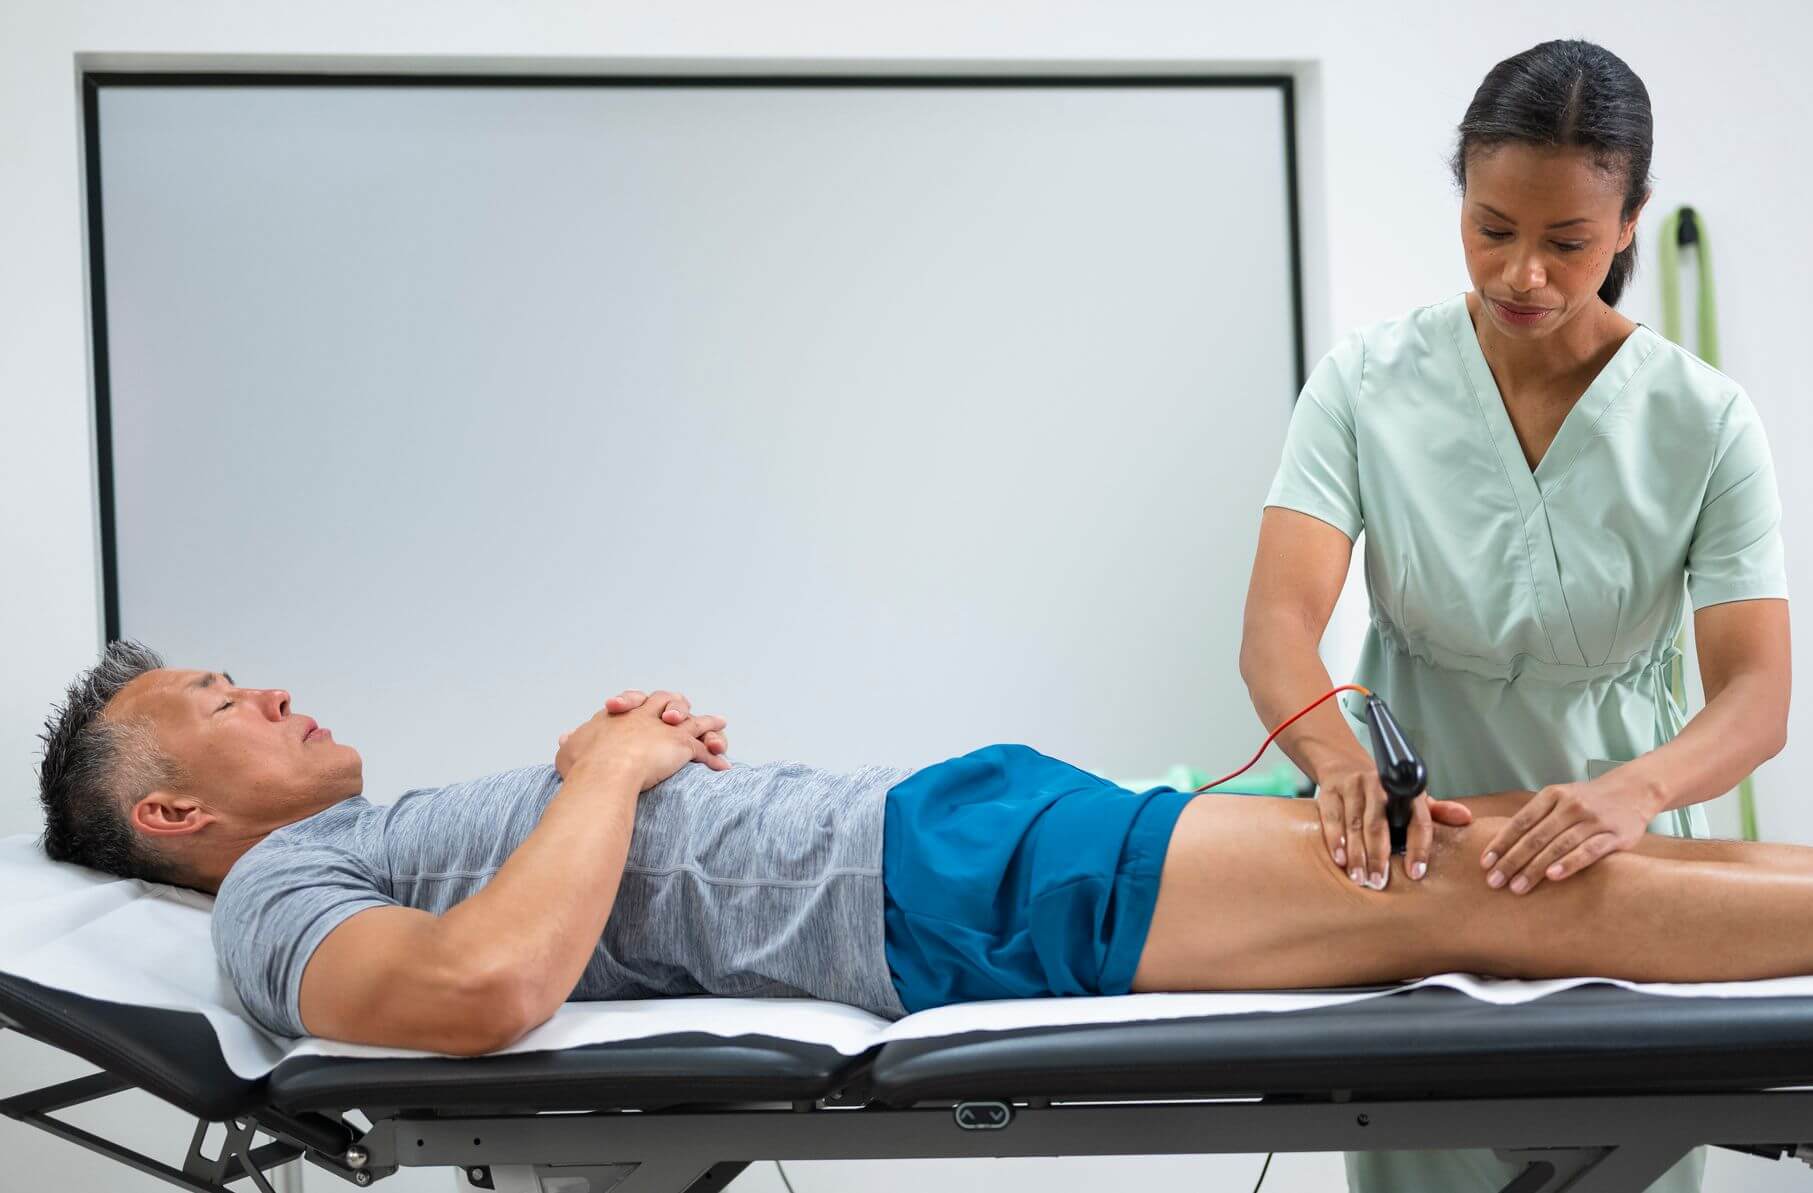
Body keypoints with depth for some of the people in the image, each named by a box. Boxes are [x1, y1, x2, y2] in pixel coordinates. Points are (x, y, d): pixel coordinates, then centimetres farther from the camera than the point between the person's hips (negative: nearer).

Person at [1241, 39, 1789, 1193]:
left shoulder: (1704, 421, -11)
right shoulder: (1368, 384, -9)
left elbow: (1756, 695, -17)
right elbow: (1279, 625, -20)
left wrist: (1638, 790, -39)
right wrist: (1341, 760, -42)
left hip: (1616, 864, 0)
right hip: (1425, 841, 0)